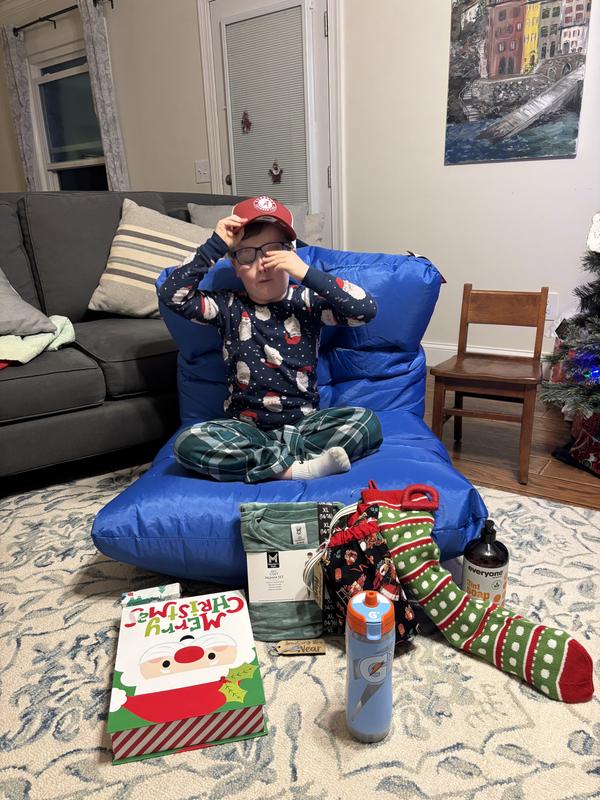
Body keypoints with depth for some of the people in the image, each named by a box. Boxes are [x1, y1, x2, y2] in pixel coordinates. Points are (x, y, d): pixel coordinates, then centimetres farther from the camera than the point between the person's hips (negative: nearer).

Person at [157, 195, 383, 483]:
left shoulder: (307, 301, -1)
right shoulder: (228, 306, 3)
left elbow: (366, 308, -14)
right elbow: (171, 294, -8)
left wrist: (306, 273, -18)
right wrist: (215, 245, -11)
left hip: (304, 422, 0)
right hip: (245, 427, 1)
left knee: (366, 422, -25)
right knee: (188, 442, -27)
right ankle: (296, 467, -26)